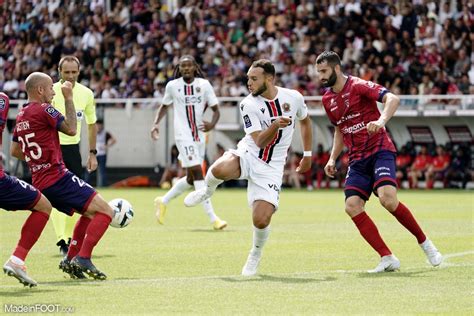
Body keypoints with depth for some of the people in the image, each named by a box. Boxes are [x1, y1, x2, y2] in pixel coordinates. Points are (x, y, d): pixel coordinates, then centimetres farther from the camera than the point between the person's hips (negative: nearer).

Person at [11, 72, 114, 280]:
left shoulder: (21, 116, 14)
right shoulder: (43, 110, -12)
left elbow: (15, 151, 22)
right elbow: (71, 129, -7)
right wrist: (69, 98, -2)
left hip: (40, 183, 9)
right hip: (59, 178, -9)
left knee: (89, 213, 24)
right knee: (105, 211, -9)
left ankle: (70, 259, 17)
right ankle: (83, 259, -17)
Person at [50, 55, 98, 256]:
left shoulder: (86, 93, 2)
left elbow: (91, 124, 13)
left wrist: (92, 153, 10)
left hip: (73, 147, 4)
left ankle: (71, 238, 20)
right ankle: (62, 241, -20)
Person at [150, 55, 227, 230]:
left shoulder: (204, 84, 1)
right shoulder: (172, 86, -1)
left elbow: (216, 109, 3)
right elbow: (164, 106, 16)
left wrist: (212, 124, -17)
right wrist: (156, 124, 2)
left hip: (200, 135, 4)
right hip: (183, 135, -4)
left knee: (191, 179, 12)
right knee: (197, 173, -15)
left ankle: (163, 202, 35)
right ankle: (213, 218, -18)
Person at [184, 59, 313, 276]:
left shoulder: (293, 97, -4)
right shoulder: (249, 105, -10)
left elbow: (305, 120, 19)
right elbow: (260, 142, -16)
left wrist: (307, 155, 19)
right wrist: (275, 126, -36)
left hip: (271, 167, 1)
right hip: (248, 155, -1)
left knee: (261, 220, -15)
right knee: (219, 170, -38)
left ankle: (256, 255, 20)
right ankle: (207, 191, 1)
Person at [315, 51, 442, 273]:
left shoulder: (358, 86, -10)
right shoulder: (327, 99, 12)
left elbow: (392, 99, -24)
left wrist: (381, 121, -42)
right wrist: (332, 158, 16)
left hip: (380, 150, -7)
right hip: (357, 159, 7)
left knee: (387, 198, -27)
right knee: (352, 207, -14)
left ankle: (424, 243, -6)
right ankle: (388, 258, -10)